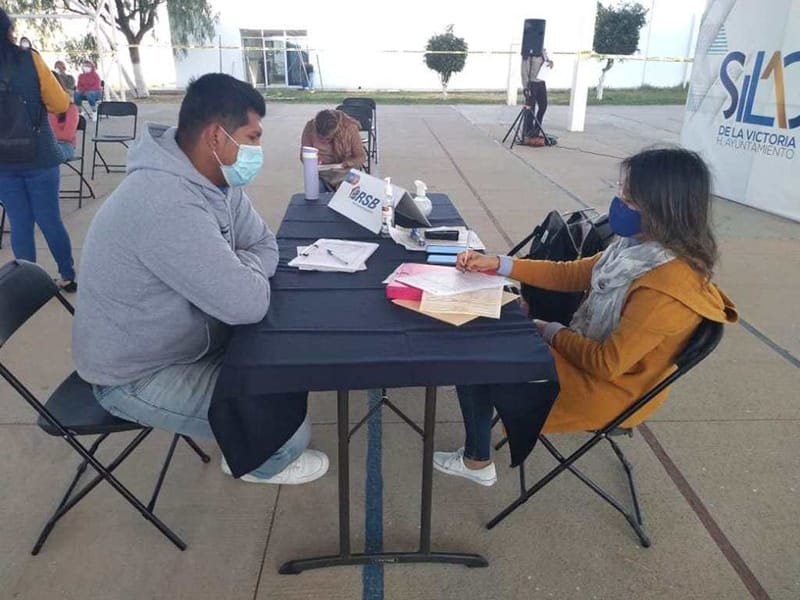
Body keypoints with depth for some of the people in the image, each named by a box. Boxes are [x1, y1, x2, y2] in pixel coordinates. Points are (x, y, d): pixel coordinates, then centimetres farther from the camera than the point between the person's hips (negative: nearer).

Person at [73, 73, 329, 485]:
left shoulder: (216, 178, -5)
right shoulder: (168, 205, -36)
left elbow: (265, 245, 3)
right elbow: (248, 303, -35)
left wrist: (240, 268, -18)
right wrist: (247, 271, -13)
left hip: (188, 339, 9)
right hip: (138, 377, -9)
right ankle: (265, 462, 25)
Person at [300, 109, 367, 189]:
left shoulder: (350, 128, -16)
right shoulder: (310, 128, -11)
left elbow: (361, 157, -8)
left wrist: (343, 165, -25)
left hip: (346, 173, -1)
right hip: (322, 176, 2)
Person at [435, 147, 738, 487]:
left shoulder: (668, 285, -32)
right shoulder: (640, 246, -6)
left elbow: (608, 363, -27)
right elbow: (569, 274, 3)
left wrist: (551, 333, -11)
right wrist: (496, 264, -3)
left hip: (606, 390, -8)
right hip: (591, 352, 8)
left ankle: (477, 461, 19)